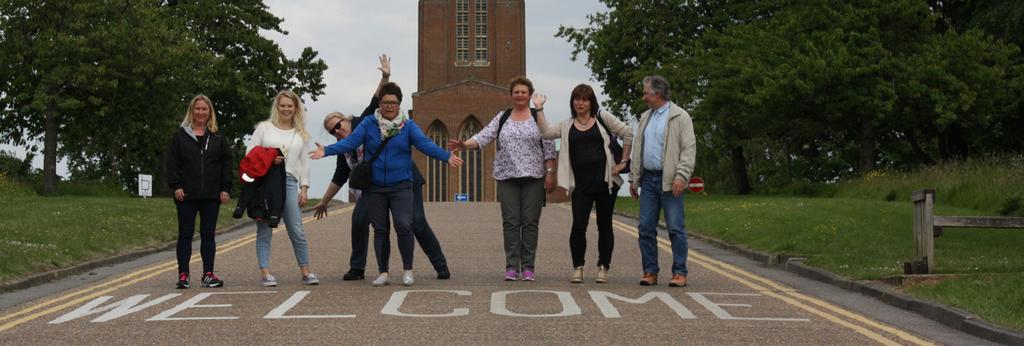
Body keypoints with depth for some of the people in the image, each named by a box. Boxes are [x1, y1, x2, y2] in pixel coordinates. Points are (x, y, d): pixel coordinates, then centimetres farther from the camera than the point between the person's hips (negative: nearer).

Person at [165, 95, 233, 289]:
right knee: (185, 234, 1)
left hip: (211, 195, 2)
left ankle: (208, 274, 9)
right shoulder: (180, 135, 5)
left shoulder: (218, 138, 9)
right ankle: (183, 275, 4)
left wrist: (225, 189, -1)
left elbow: (226, 163, 8)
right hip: (186, 194, -1)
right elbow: (172, 163, 1)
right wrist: (176, 186, -9)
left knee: (208, 235, 5)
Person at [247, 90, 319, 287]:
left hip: (289, 182, 2)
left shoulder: (300, 133, 16)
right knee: (264, 230, -1)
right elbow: (250, 153, 5)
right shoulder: (264, 127, 9)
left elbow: (304, 162, 16)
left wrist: (304, 188, 9)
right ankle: (265, 272, 2)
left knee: (297, 230, -3)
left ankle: (305, 271, 5)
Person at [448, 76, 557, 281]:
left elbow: (549, 148, 2)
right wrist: (464, 145, -16)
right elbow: (484, 136, 1)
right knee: (510, 222, -1)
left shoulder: (540, 116, 5)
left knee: (530, 222, -1)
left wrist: (550, 173, -4)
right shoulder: (502, 118, 11)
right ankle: (512, 266, 2)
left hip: (533, 178, -2)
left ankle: (528, 266, 5)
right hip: (507, 178, 2)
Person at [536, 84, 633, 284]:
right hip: (581, 184, 1)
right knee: (578, 225, -6)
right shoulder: (567, 126, 10)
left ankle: (603, 268, 14)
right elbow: (546, 132, -4)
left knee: (604, 225, 6)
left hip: (605, 181, -1)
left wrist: (623, 162, 2)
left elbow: (627, 134, 6)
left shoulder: (602, 118, 4)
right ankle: (577, 268, 3)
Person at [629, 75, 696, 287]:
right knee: (646, 228, 4)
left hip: (669, 181, -6)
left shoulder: (680, 116, -2)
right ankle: (650, 272, 11)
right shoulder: (645, 118, 18)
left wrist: (681, 176, -17)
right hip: (648, 180, 6)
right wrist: (634, 178, 15)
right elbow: (637, 150, 20)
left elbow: (689, 149, -8)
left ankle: (680, 273, 3)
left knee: (676, 228, -4)